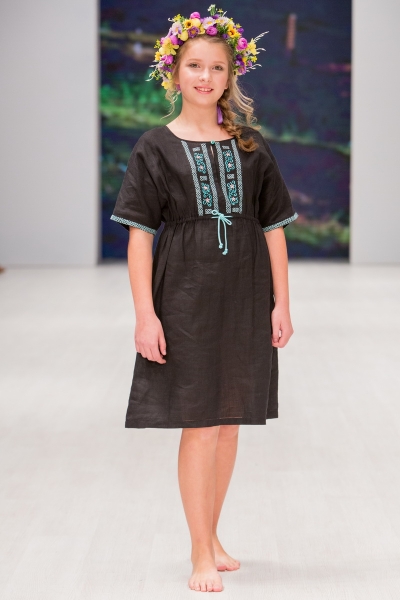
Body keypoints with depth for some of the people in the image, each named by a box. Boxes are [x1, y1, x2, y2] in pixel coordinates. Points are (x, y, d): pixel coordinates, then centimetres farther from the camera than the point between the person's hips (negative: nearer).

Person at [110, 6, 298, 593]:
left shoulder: (251, 147, 7)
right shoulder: (155, 149, -1)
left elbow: (273, 228, 8)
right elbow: (140, 234, -4)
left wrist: (281, 302, 3)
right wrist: (145, 313, -11)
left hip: (244, 300, 3)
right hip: (185, 298, -3)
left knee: (228, 423, 10)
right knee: (199, 427, -4)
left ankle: (212, 537, 25)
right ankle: (202, 556, 5)